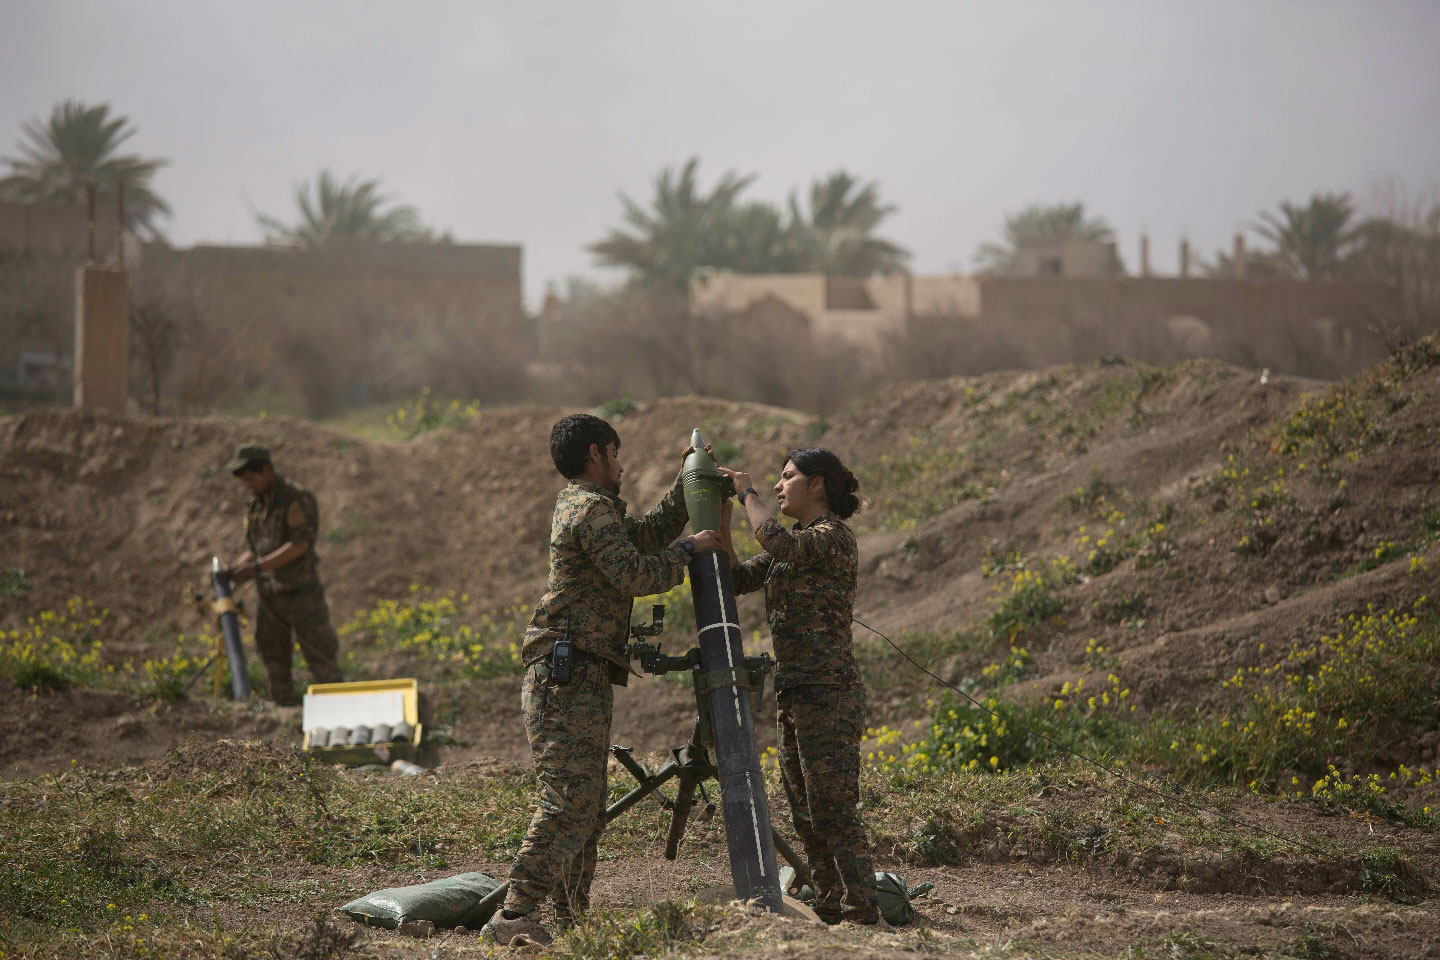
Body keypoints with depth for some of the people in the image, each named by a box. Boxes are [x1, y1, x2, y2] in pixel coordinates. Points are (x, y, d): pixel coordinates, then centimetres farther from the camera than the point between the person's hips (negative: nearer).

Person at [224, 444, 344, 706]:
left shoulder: (297, 499, -10)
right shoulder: (255, 505, 13)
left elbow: (299, 545, -19)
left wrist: (256, 567, -22)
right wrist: (236, 567, -2)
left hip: (300, 593, -7)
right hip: (269, 597, 7)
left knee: (321, 661, -7)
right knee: (275, 662, 9)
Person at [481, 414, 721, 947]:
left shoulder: (582, 507, 24)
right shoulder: (590, 508, -7)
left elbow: (649, 533, 35)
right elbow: (634, 575, -16)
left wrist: (688, 482, 29)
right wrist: (689, 549, -3)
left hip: (580, 681, 11)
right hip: (569, 674, -11)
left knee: (585, 805, 13)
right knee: (569, 798, -18)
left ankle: (570, 919, 16)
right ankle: (515, 915, -25)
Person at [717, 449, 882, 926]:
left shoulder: (834, 536, -10)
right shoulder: (797, 543, 18)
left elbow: (777, 543, -27)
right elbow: (737, 579, 15)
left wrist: (747, 493, -12)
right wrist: (722, 518, 6)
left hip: (828, 692, -10)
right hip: (793, 692, 10)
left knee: (833, 810, -12)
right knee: (806, 814, 11)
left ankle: (862, 913, -11)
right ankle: (830, 910, 15)